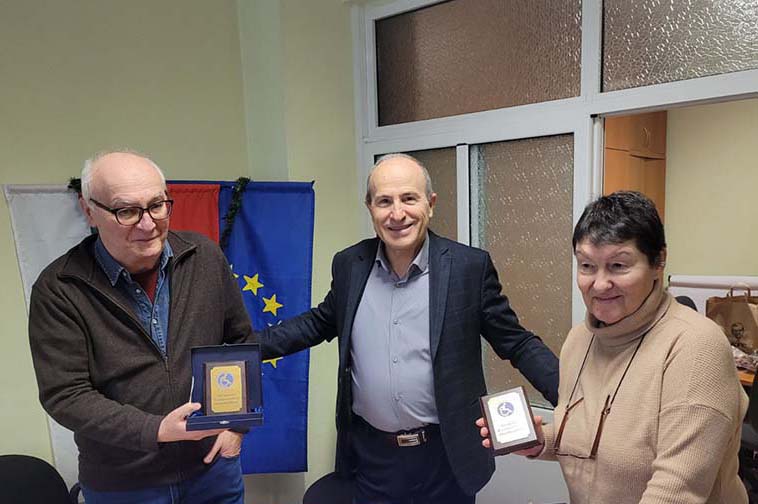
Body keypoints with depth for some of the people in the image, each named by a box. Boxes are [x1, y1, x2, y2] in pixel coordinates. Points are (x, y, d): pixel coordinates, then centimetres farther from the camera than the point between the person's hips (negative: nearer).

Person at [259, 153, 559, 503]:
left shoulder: (470, 267, -12)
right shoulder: (349, 265, -3)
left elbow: (516, 343, -6)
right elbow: (321, 322, 12)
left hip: (444, 456, -2)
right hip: (371, 452, 2)